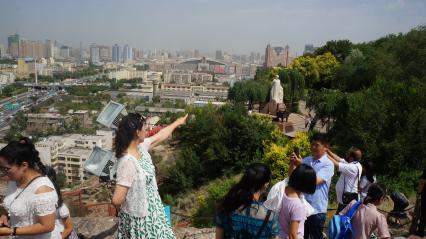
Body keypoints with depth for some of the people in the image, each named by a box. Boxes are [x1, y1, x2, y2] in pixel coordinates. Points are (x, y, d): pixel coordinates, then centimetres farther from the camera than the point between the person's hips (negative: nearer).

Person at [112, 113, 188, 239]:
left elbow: (160, 136, 14)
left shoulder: (141, 147, -5)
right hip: (138, 218, -8)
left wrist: (177, 122, 27)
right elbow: (117, 200, -32)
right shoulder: (128, 162, -32)